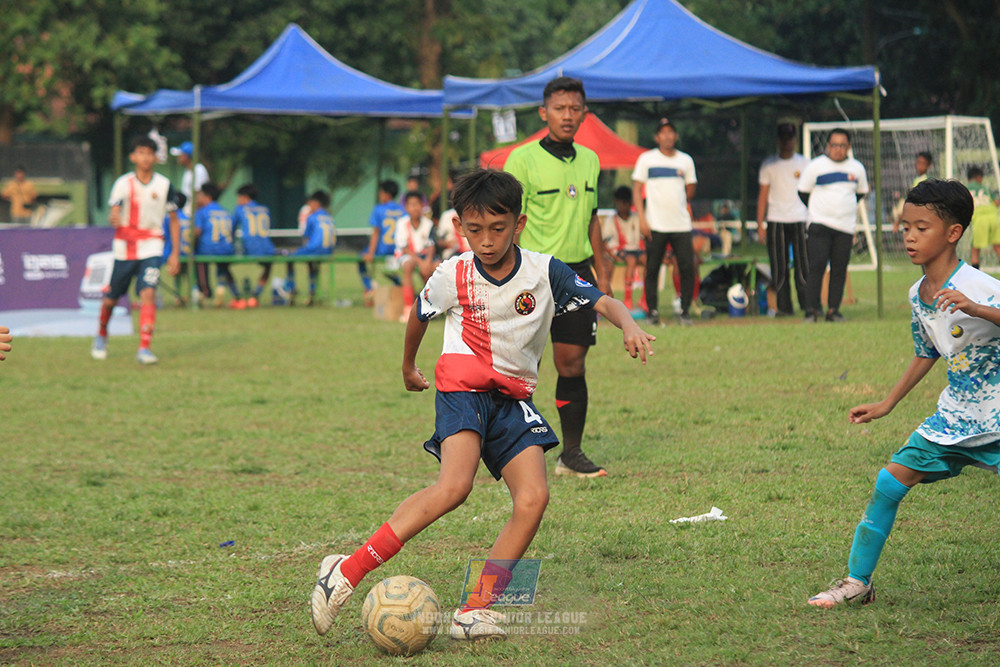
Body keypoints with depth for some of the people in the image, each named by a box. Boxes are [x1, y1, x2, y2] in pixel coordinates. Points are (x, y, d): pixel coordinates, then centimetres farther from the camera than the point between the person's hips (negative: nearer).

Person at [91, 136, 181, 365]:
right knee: (111, 297, 9)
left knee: (148, 293, -20)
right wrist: (114, 219, -38)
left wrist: (175, 253, 4)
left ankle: (144, 348, -20)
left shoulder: (164, 185, 0)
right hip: (125, 247, 0)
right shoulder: (123, 183, -4)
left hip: (151, 247, 0)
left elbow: (174, 220, 8)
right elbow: (113, 214, -12)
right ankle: (101, 336, 38)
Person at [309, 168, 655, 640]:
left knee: (533, 498, -17)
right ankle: (346, 574, -27)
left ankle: (477, 611, -10)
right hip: (463, 385, -3)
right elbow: (419, 315, 15)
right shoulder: (453, 276, -5)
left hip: (514, 399, 3)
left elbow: (603, 301, -9)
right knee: (454, 486, -28)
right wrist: (408, 366, 30)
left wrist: (629, 325, -31)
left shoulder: (544, 272, -4)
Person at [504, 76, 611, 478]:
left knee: (573, 365, 4)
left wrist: (601, 275, 17)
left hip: (577, 272, 5)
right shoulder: (522, 160, -6)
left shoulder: (590, 161, 12)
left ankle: (572, 453, 10)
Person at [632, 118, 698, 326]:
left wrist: (681, 203, 7)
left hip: (681, 224, 2)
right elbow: (637, 189, 2)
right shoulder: (646, 159, 5)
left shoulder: (686, 160, 13)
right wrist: (642, 218, -6)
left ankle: (685, 311, 3)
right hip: (655, 225, -2)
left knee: (687, 268, -6)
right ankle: (652, 311, 6)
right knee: (652, 269, -2)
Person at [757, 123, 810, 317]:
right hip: (776, 221, 1)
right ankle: (784, 306, 2)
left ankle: (809, 305, -2)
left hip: (800, 220, -1)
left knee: (803, 265, -7)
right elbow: (763, 195, 11)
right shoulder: (768, 165, 12)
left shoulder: (804, 163, 11)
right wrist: (760, 224, 4)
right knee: (779, 268, -2)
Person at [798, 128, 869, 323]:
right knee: (816, 266, -12)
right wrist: (819, 210, 10)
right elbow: (803, 193, 6)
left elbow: (861, 193, 23)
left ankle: (833, 309, 7)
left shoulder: (857, 168, 10)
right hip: (819, 225, -3)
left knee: (840, 269, 1)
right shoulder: (815, 166, -1)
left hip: (846, 227, 3)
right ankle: (811, 309, -10)